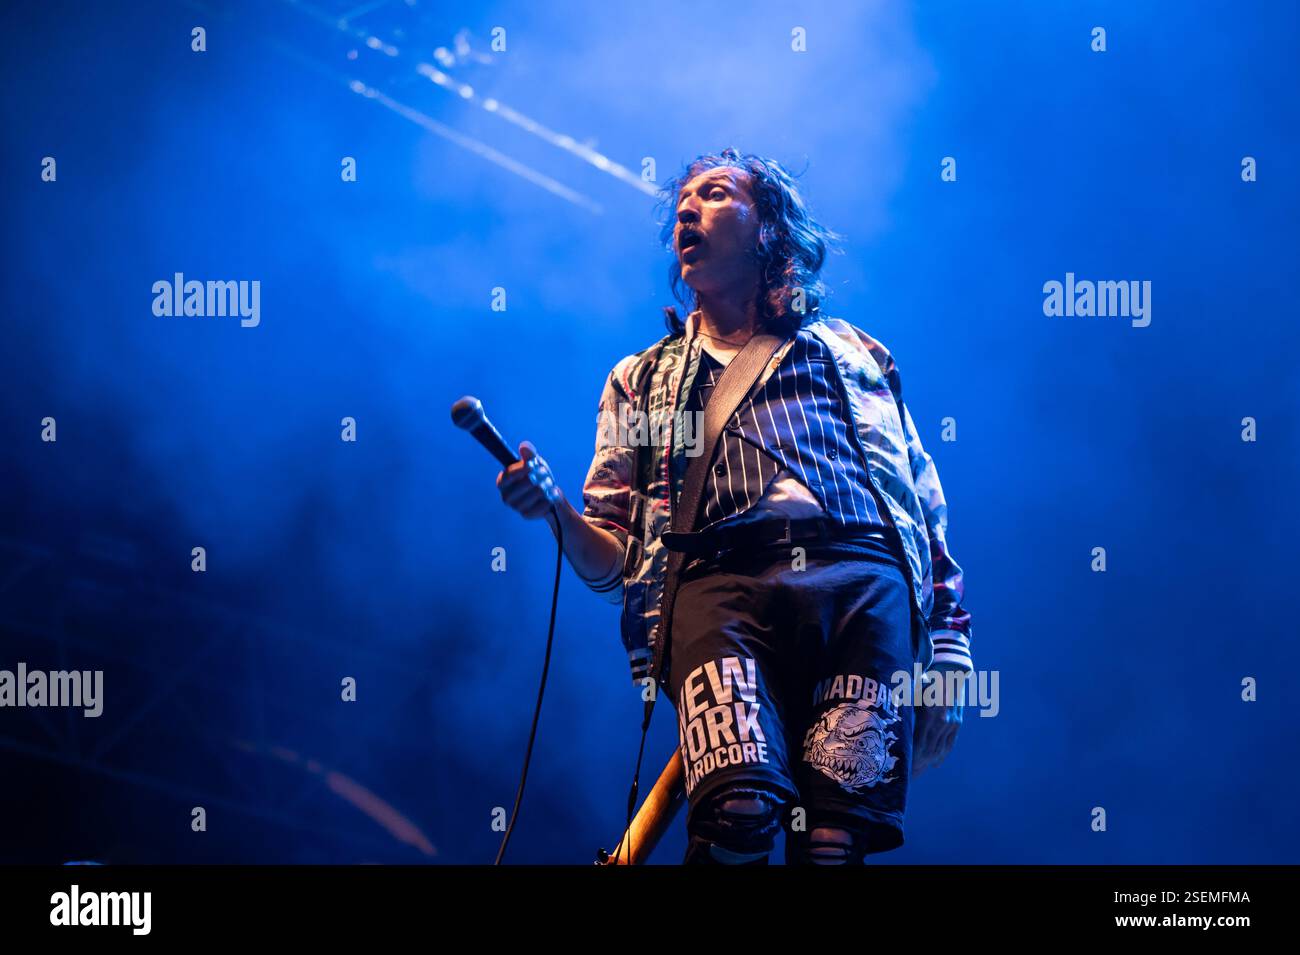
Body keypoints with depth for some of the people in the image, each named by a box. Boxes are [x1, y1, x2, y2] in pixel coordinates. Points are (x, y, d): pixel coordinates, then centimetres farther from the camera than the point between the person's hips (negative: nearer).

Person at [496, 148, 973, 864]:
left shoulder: (857, 356, 28)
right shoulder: (641, 380, 28)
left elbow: (929, 516, 21)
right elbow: (608, 564, 19)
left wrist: (948, 659, 9)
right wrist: (555, 510, -2)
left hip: (864, 579, 0)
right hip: (721, 584, 0)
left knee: (839, 834, -23)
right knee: (739, 809, -30)